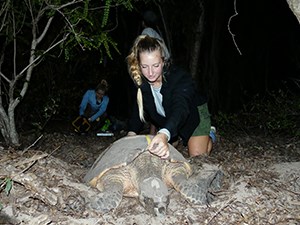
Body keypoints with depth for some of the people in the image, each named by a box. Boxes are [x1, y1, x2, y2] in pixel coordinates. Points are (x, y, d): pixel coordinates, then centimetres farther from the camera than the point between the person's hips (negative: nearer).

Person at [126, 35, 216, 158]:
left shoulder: (180, 77, -38)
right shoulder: (141, 81, -21)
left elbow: (180, 108, -54)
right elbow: (139, 108, -12)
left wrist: (164, 134, -74)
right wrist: (131, 132, -33)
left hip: (193, 114, -5)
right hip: (167, 119, 5)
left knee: (197, 156, -12)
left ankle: (209, 136, 20)